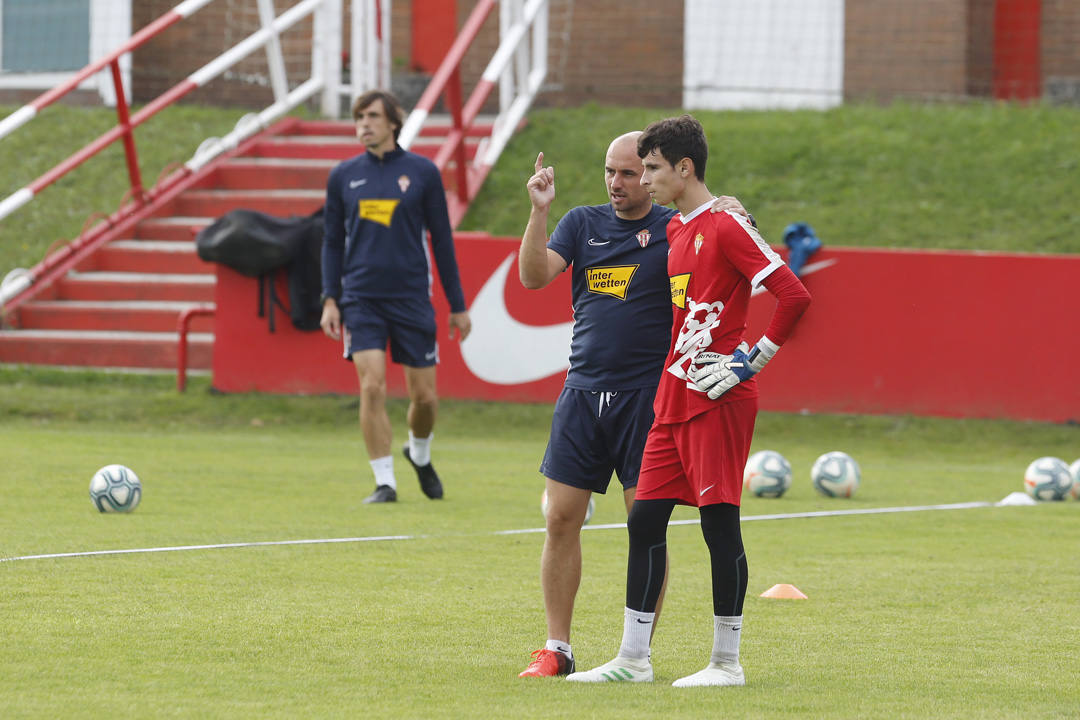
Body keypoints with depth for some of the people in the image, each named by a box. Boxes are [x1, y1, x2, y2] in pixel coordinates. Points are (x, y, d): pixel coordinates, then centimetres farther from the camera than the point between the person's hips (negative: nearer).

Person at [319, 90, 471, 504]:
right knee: (373, 388, -13)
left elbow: (441, 240, 6)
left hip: (412, 299, 0)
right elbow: (333, 241, 12)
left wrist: (457, 305, 6)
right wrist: (330, 299, 1)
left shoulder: (422, 172, 2)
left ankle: (420, 454, 35)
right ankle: (384, 482, -6)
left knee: (424, 395, 3)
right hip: (361, 300, 0)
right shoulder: (343, 176, 6)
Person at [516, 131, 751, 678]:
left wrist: (730, 217, -27)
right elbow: (534, 276, -1)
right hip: (582, 394, 3)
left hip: (647, 396, -3)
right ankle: (555, 649, 10)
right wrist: (539, 210, -13)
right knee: (560, 519, 1)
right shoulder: (582, 223, 10)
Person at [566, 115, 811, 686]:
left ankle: (726, 662, 3)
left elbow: (793, 295, -18)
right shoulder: (674, 230, 15)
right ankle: (633, 658, 13)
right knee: (644, 521, 8)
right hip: (673, 397, 9)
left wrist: (753, 359, -15)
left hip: (717, 400, -9)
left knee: (719, 523, -4)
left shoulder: (724, 227, -13)